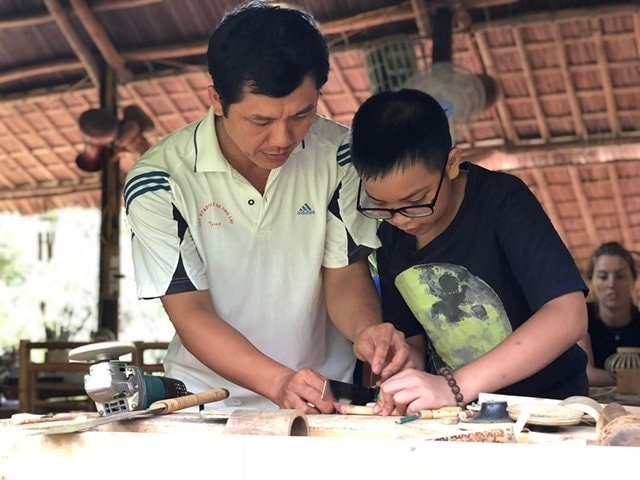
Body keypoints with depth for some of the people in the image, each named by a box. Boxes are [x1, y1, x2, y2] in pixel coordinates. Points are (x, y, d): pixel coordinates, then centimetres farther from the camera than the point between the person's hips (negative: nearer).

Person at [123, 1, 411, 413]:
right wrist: (280, 382, -26)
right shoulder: (159, 183, -12)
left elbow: (346, 275, 1)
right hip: (214, 409, -1)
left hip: (327, 399, 2)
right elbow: (191, 311, -12)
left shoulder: (336, 154, -4)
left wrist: (367, 329, -21)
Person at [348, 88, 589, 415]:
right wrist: (395, 392, -12)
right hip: (460, 418, 4)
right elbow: (413, 341, 9)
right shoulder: (390, 239, 1)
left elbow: (568, 316, -24)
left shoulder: (502, 201, -15)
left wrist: (455, 387, -30)